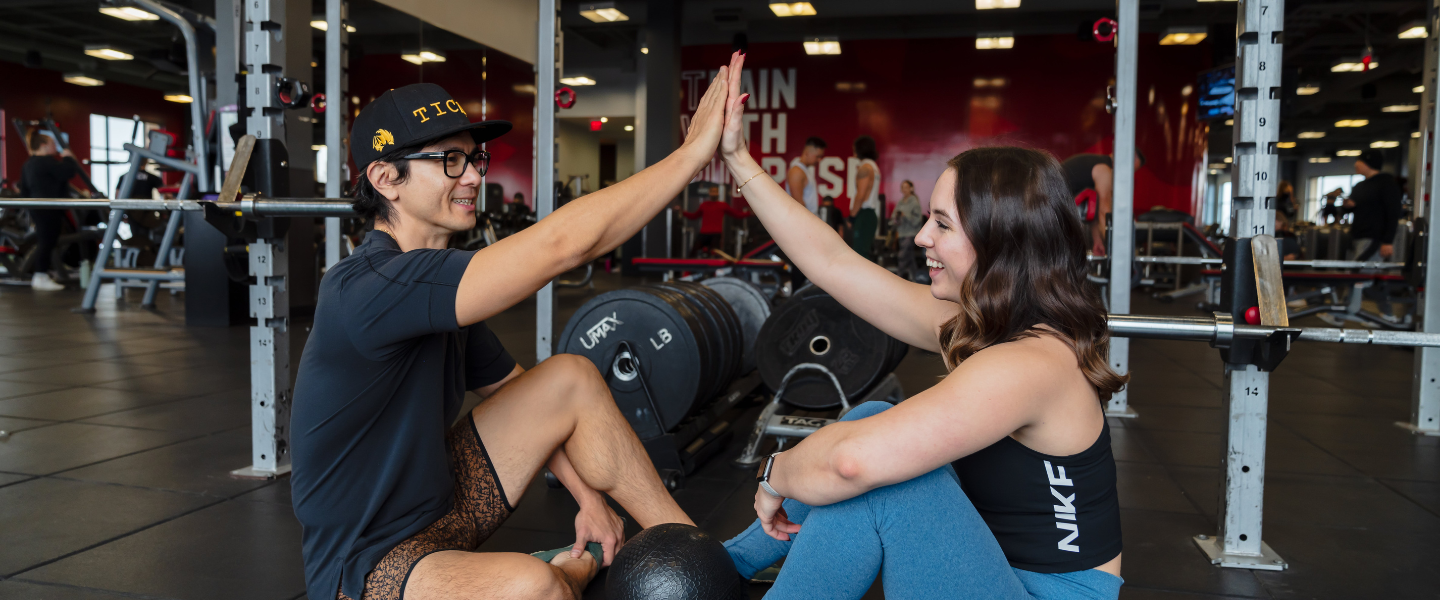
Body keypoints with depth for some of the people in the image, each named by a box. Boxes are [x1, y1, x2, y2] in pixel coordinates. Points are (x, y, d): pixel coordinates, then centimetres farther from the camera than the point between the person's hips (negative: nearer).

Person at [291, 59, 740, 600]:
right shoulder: (364, 289, -28)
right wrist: (693, 151, -27)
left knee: (571, 378, 0)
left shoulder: (444, 290, 2)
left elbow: (516, 392, 14)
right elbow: (561, 244, -34)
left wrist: (589, 497, 6)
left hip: (440, 506, 9)